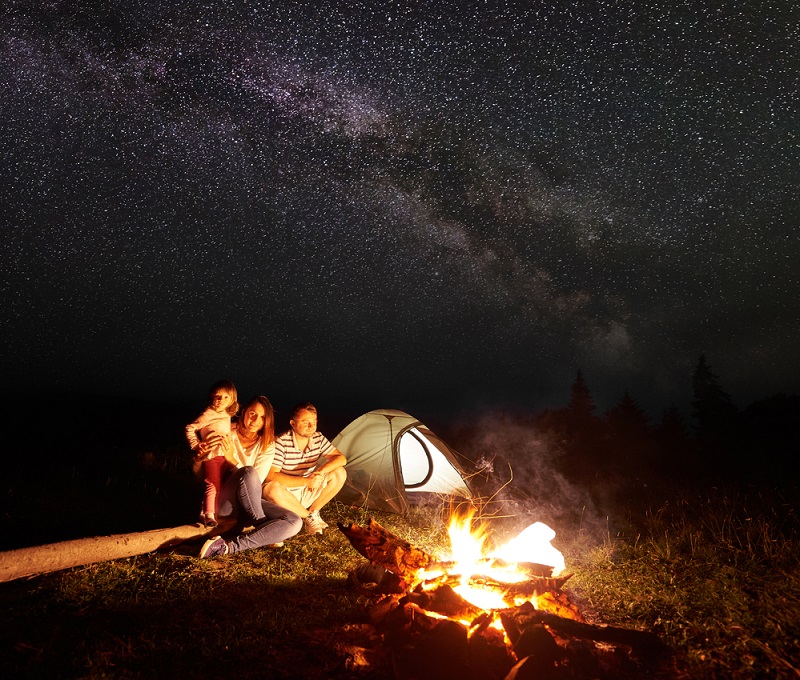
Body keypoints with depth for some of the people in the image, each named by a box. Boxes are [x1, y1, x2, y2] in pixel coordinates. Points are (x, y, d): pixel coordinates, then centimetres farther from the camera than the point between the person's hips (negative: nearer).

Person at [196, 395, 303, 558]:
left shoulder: (267, 445, 1)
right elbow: (199, 475, 0)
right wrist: (199, 456, -24)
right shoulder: (226, 436, -4)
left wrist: (231, 459, -25)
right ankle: (263, 529, -19)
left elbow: (257, 481, -12)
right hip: (225, 503, -3)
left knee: (295, 523, -21)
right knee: (248, 472, -36)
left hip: (251, 503, 3)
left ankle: (230, 547, -26)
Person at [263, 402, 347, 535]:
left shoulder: (318, 438, -5)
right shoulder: (281, 443, -22)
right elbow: (270, 476, -28)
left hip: (307, 494, 4)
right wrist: (306, 481, -32)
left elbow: (341, 458, -6)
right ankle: (308, 517, -14)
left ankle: (313, 511, -2)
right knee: (272, 488, -38)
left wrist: (321, 471, -26)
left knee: (340, 473, -13)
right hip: (286, 497, -4)